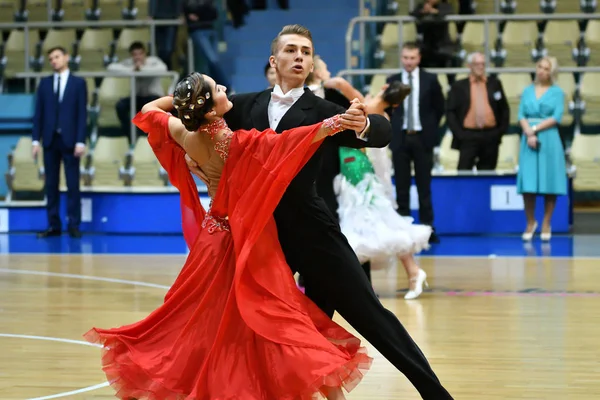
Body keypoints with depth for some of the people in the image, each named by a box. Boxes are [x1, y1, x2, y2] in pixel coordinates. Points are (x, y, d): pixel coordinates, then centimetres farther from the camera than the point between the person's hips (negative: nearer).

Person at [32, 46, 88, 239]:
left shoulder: (78, 83, 2)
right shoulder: (44, 83, 10)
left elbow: (82, 114, -3)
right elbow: (39, 113, 8)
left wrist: (80, 141, -11)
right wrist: (35, 140, 0)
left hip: (69, 140, -3)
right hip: (50, 140, 3)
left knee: (73, 185, -2)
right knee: (51, 185, 4)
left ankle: (74, 225, 3)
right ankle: (53, 226, 8)